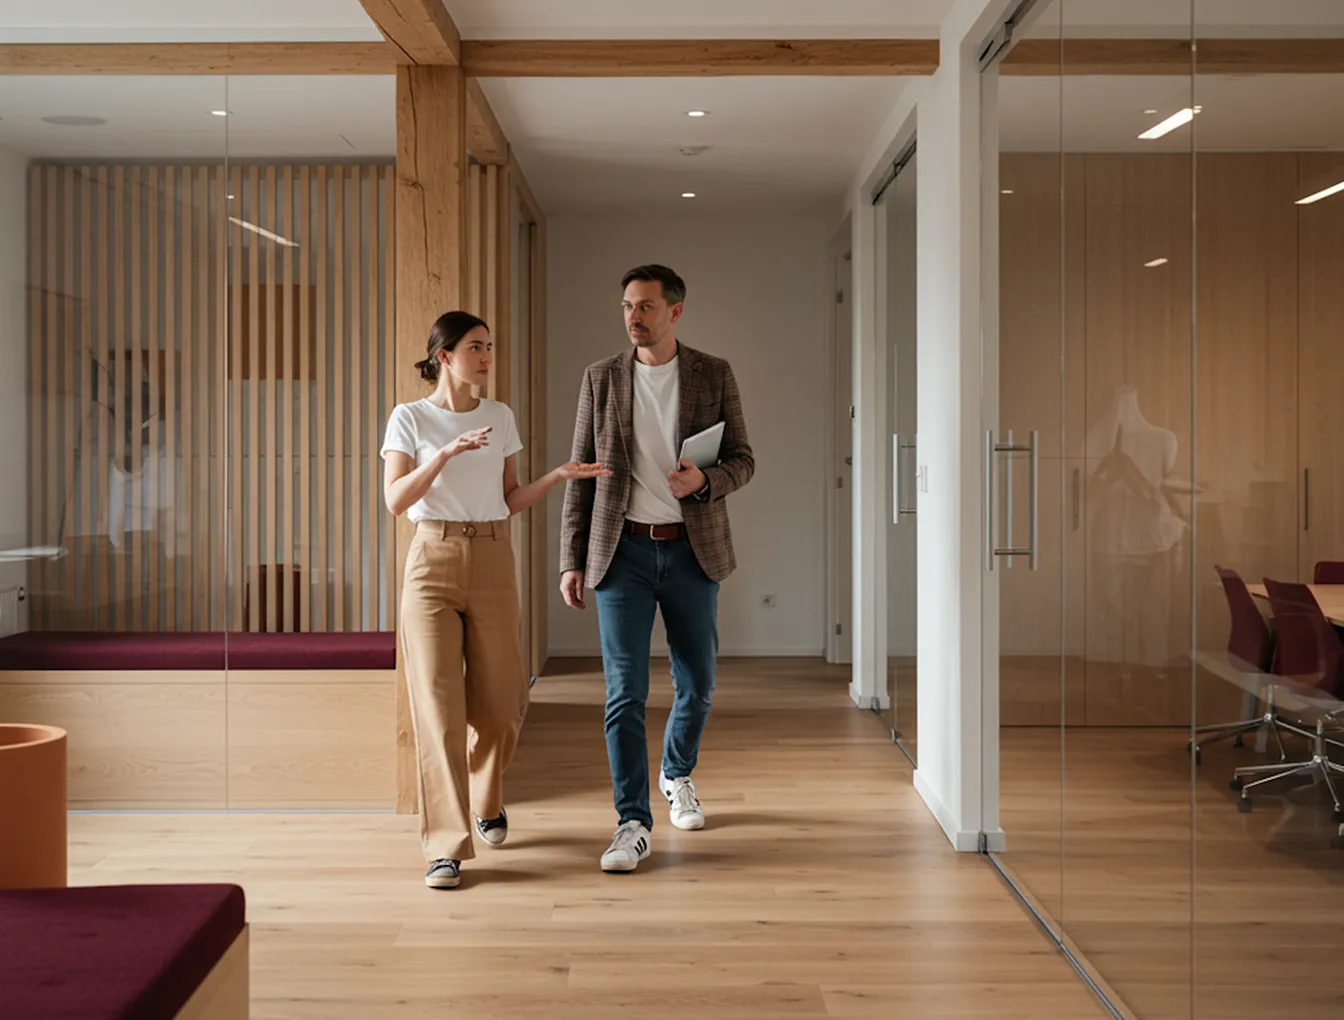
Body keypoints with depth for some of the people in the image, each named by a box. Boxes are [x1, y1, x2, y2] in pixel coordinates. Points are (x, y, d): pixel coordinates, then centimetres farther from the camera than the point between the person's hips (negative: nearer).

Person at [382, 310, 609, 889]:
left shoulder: (500, 418, 10)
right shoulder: (411, 418, 0)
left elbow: (509, 501, 12)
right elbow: (395, 500, -10)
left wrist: (561, 475, 0)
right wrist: (446, 454, -21)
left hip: (492, 563, 3)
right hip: (433, 562, -3)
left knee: (498, 703, 6)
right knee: (438, 703, -8)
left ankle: (487, 803, 36)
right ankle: (447, 845, -3)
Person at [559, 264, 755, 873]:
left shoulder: (715, 376, 2)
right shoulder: (602, 378, 4)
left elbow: (742, 462, 5)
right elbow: (581, 475, 5)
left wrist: (704, 480, -18)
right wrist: (571, 562, 0)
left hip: (692, 551, 1)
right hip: (623, 551, -1)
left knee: (697, 684, 12)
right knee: (625, 692, -6)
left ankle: (677, 775, 40)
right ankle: (633, 824, 1)